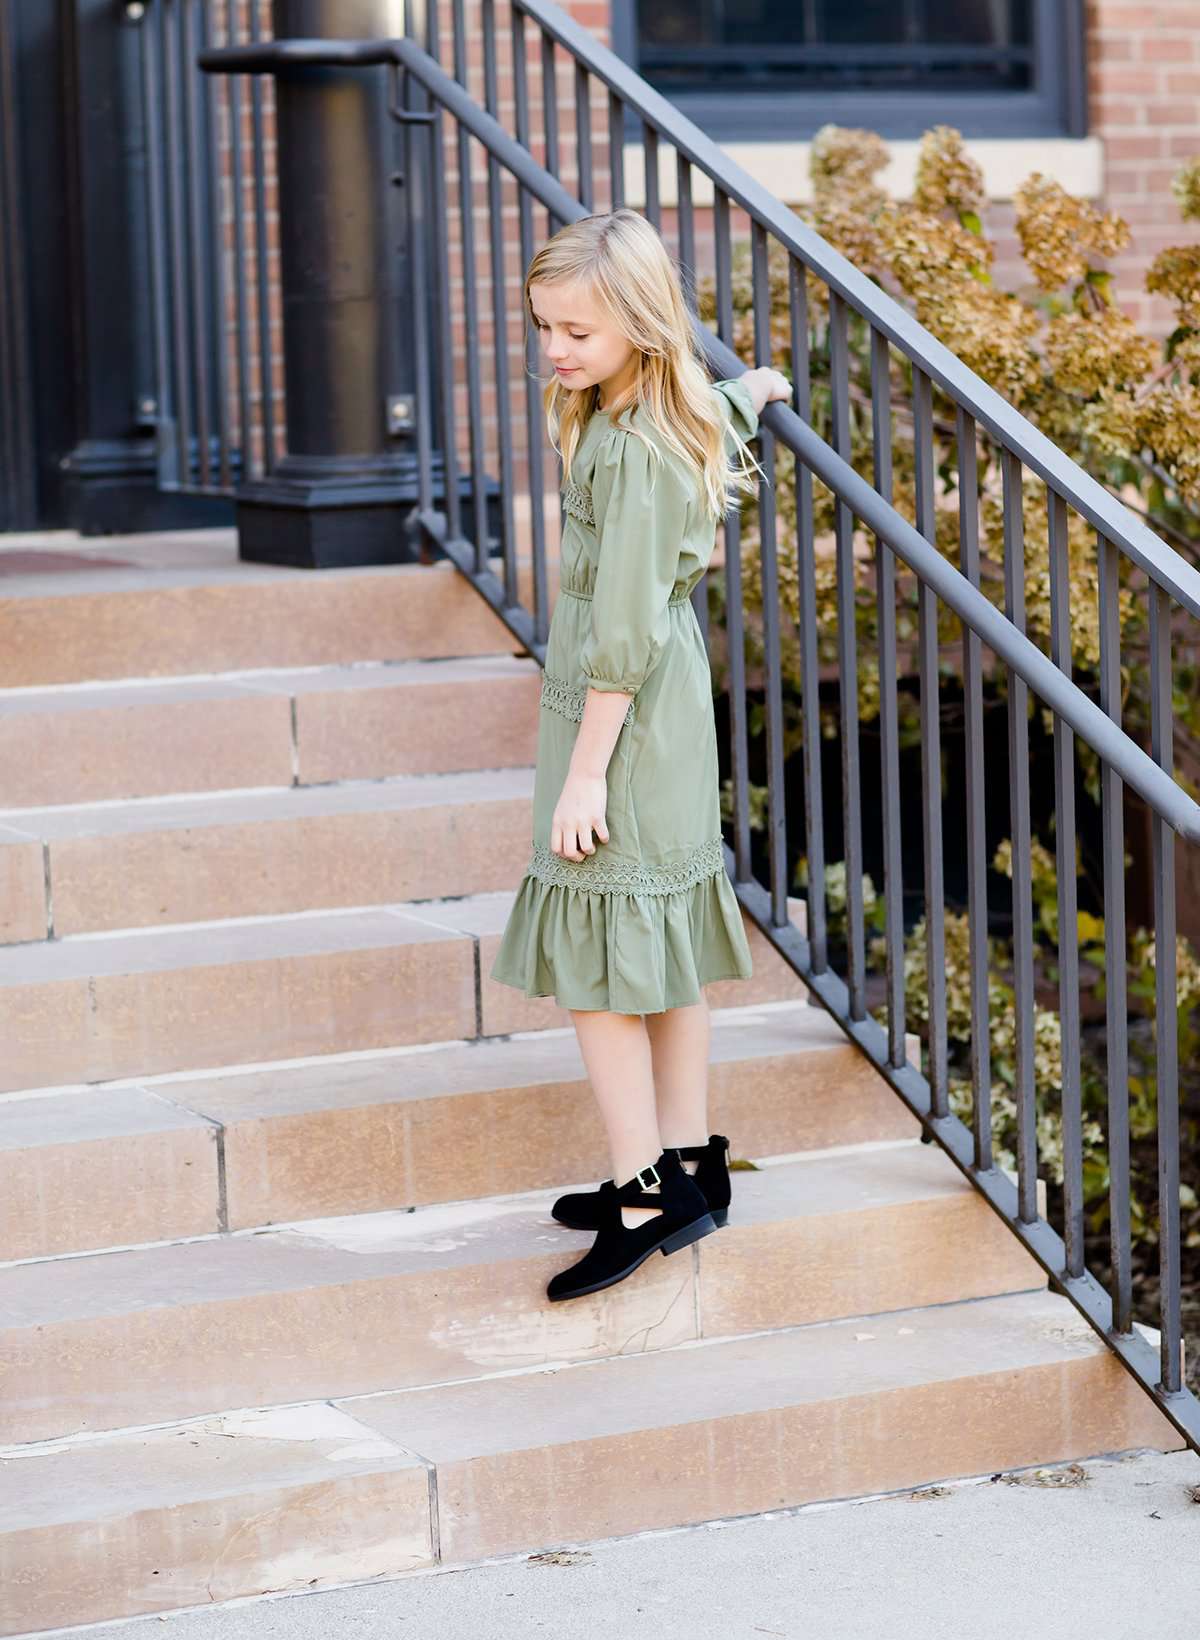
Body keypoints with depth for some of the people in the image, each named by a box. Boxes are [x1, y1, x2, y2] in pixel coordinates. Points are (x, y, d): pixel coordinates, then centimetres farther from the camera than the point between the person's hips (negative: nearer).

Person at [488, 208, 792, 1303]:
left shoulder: (626, 451, -22)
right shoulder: (678, 417, 6)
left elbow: (623, 630, -23)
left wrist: (584, 771, -21)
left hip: (621, 719, -10)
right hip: (668, 712, 10)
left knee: (595, 960, -7)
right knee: (663, 944, 15)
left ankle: (643, 1197, -6)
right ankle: (688, 1165, 22)